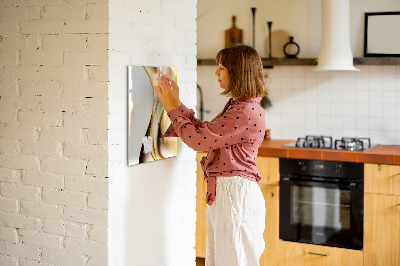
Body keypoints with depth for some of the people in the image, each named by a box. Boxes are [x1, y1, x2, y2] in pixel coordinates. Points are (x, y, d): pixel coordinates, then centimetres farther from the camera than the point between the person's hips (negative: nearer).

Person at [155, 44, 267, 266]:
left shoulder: (246, 112, -20)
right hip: (223, 192, 10)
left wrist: (171, 108, -7)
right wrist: (177, 104, 15)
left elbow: (198, 140, -19)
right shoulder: (236, 106, 13)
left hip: (236, 194, -10)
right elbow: (205, 131, 18)